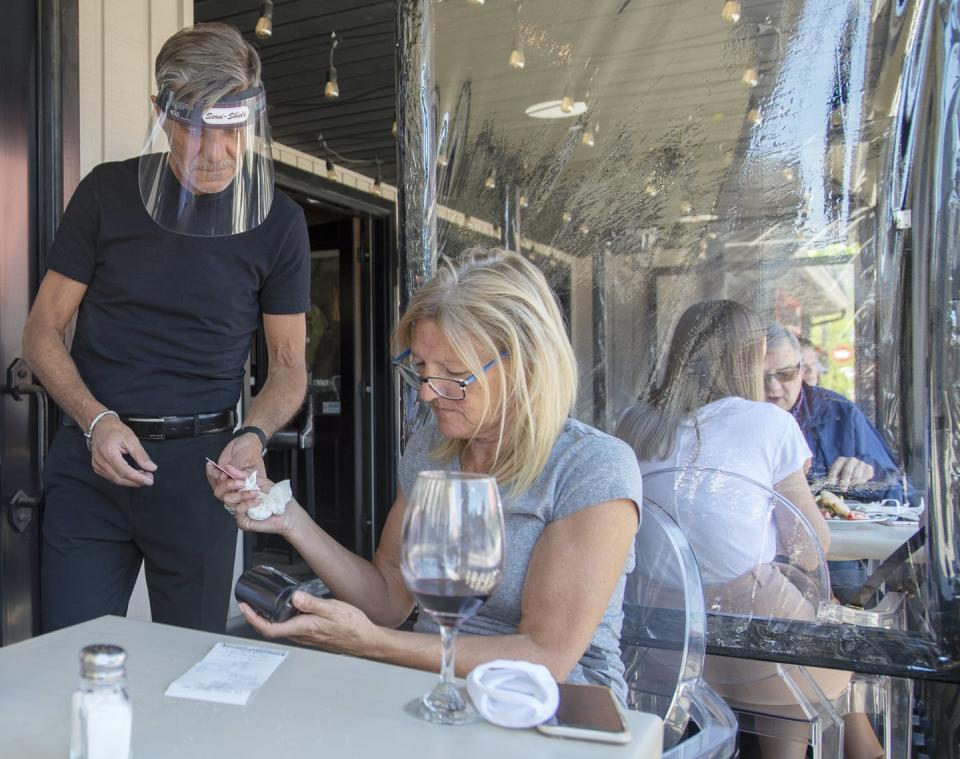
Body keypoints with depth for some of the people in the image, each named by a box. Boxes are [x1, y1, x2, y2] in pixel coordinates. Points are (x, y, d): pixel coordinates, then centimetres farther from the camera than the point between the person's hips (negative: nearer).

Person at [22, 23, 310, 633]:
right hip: (92, 463, 0)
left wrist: (254, 435, -16)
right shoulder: (108, 193, 0)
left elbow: (289, 365, 4)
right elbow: (43, 331, 3)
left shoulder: (278, 221, -1)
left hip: (199, 467, 0)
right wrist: (96, 421, -13)